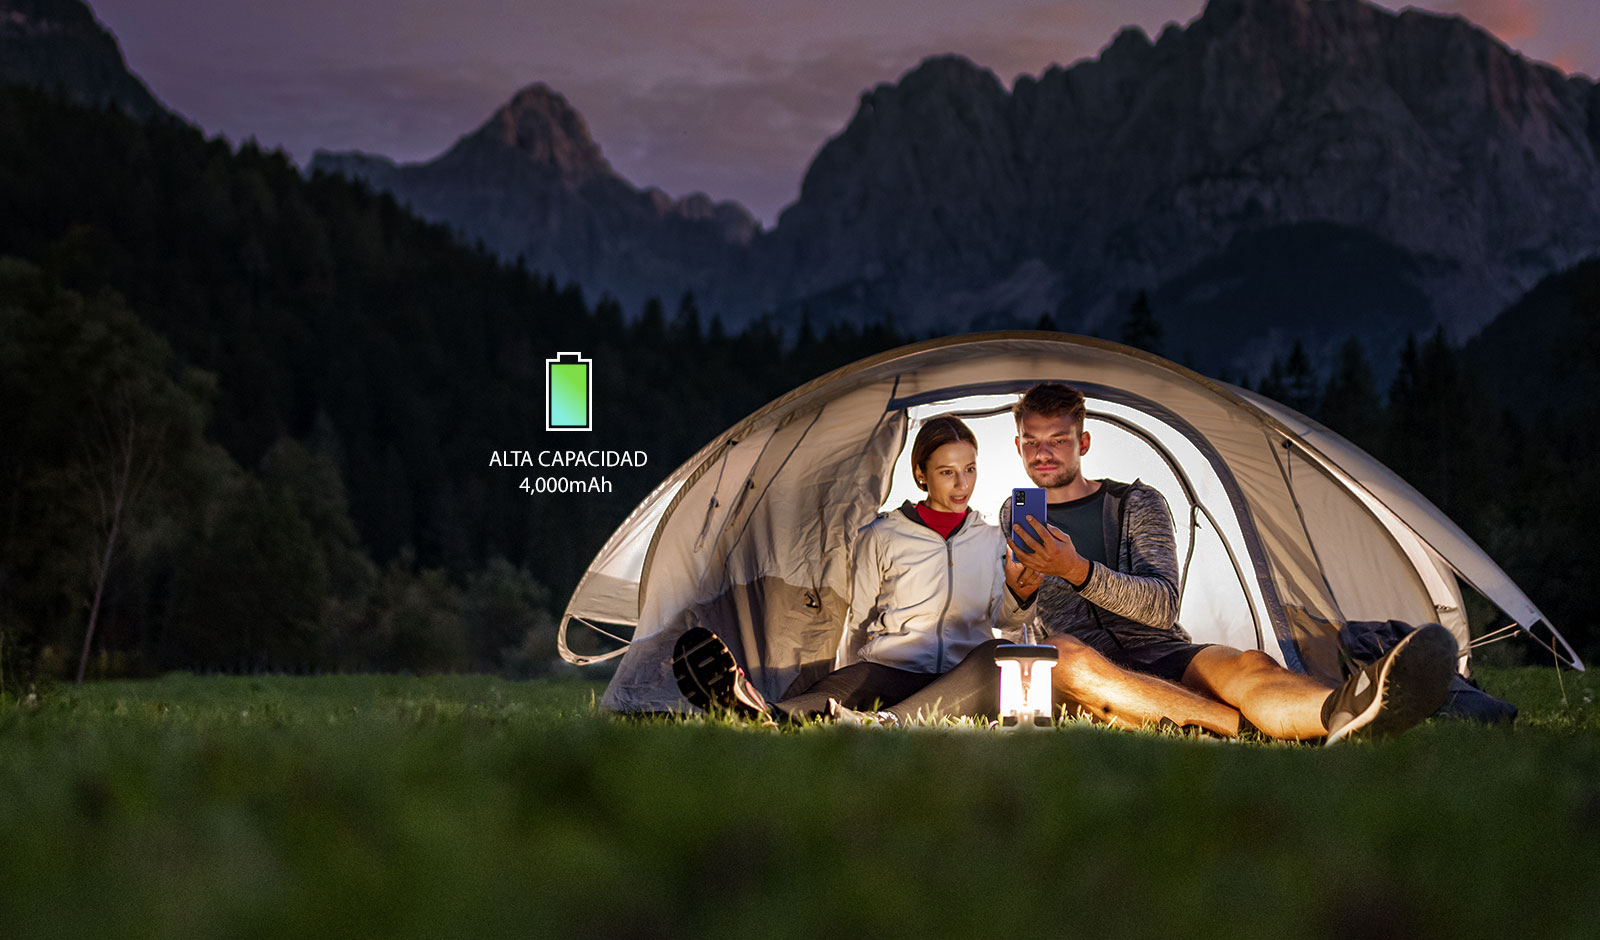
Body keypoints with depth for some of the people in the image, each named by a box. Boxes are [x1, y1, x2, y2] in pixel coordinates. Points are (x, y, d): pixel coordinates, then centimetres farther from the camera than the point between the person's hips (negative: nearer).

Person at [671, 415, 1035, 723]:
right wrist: (843, 691, 7)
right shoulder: (882, 537, 13)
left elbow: (1003, 622, 15)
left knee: (996, 654, -37)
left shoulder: (991, 540, 19)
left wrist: (1016, 595, -7)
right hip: (891, 669, -1)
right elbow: (857, 624, 15)